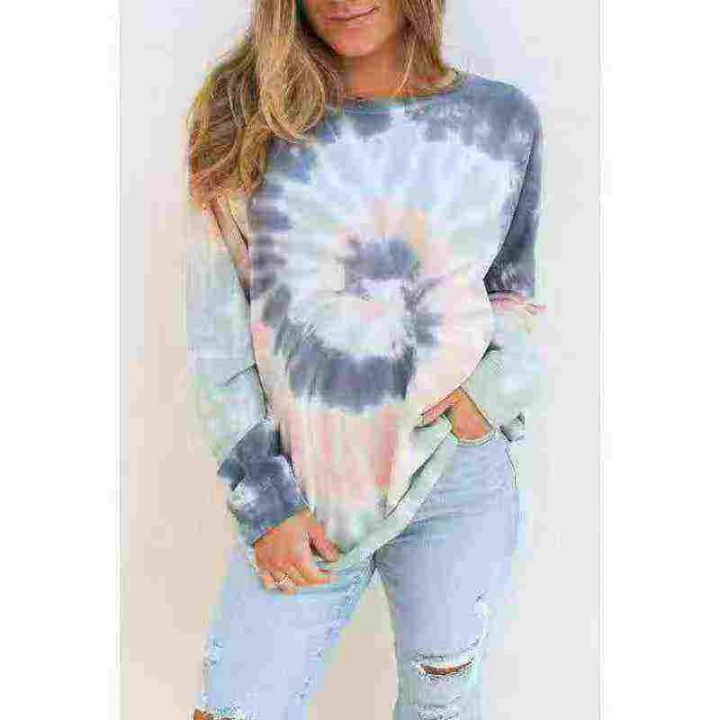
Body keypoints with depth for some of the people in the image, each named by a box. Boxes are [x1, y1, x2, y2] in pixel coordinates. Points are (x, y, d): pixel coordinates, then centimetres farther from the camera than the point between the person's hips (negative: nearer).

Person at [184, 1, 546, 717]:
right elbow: (216, 336, -3)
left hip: (459, 480, 1)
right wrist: (265, 503, -5)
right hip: (303, 496, 0)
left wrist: (495, 390, -8)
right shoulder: (246, 119, -4)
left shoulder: (504, 118, 0)